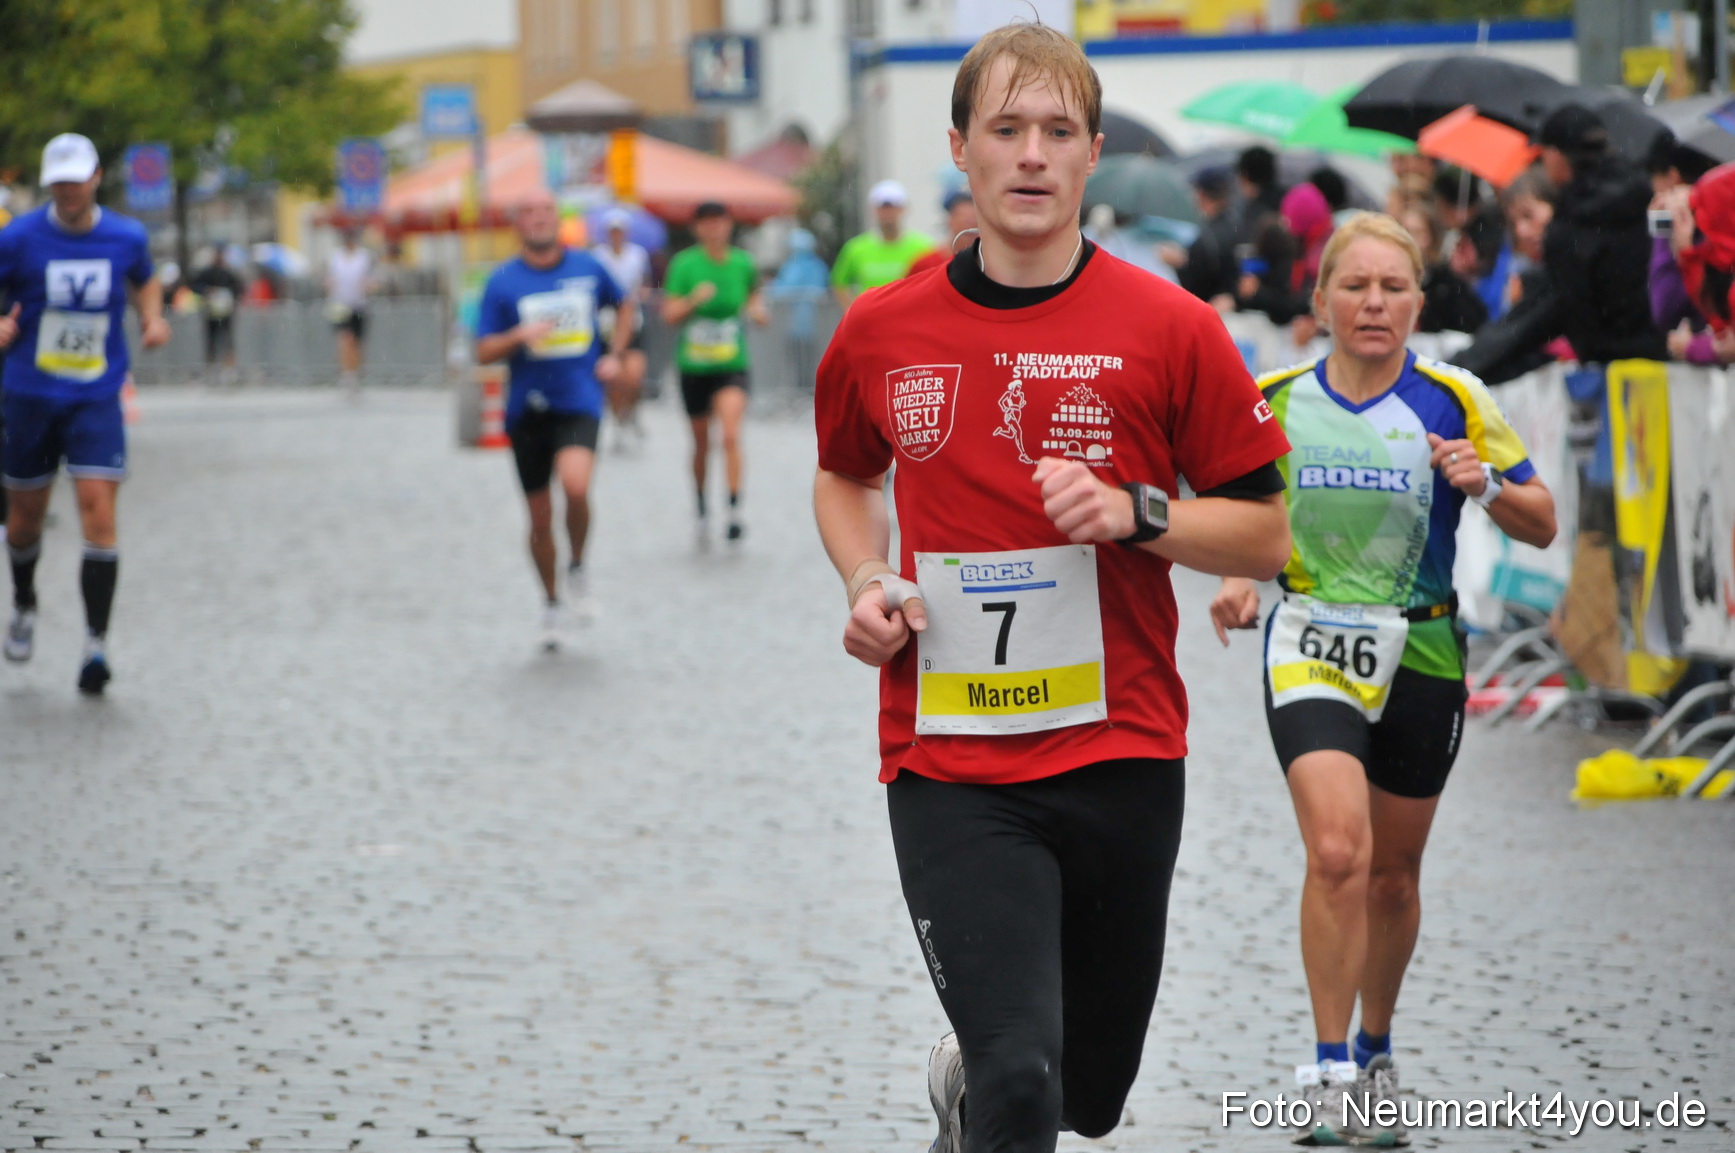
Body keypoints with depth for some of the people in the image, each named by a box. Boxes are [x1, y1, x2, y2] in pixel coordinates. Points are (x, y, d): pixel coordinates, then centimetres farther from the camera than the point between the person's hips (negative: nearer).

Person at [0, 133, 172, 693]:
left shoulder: (126, 237, 0)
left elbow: (145, 280, 21)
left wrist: (152, 319, 2)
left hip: (97, 399, 0)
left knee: (98, 510, -14)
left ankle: (96, 642, -11)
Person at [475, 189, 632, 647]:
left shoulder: (588, 267, 4)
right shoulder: (503, 282, -1)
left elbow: (625, 306, 23)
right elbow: (483, 352, -3)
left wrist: (614, 355, 9)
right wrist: (518, 337, -22)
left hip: (579, 402, -1)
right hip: (527, 409, 1)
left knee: (575, 485, -27)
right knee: (540, 518, 6)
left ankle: (577, 569, 0)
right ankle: (551, 605, 27)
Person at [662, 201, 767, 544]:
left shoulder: (743, 263, 2)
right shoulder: (684, 265, -4)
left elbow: (754, 296, 17)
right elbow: (669, 315, -5)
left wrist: (759, 311, -6)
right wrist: (693, 300, -23)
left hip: (732, 365, 0)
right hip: (693, 366, 0)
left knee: (731, 434, -20)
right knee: (701, 443, 11)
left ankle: (735, 508, -22)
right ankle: (702, 509, 31)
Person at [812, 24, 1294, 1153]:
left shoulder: (1171, 328, -4)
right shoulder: (881, 331, 2)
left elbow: (1266, 535, 1)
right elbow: (845, 477, 22)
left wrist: (1135, 514, -17)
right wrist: (867, 582, 2)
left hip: (1121, 759, 1)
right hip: (949, 770, -1)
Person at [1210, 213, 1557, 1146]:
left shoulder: (1452, 401, -5)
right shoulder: (1273, 400, -3)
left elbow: (1541, 526, 0)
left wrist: (1487, 484, -20)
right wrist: (1238, 581, -4)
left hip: (1420, 656, 1)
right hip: (1310, 647, -1)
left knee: (1392, 873, 13)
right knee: (1336, 851, -21)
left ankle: (1376, 1054, 35)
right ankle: (1328, 1071, -12)